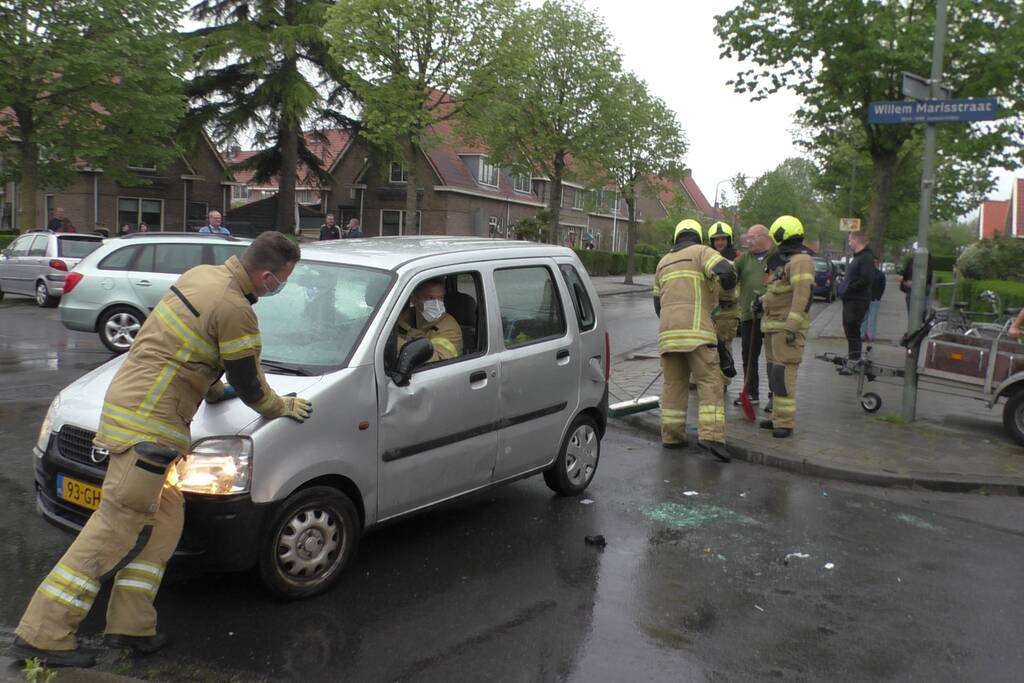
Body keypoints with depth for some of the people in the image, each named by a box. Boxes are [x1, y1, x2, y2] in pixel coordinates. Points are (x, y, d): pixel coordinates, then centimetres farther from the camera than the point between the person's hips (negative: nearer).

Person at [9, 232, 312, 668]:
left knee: (164, 519, 14)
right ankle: (42, 636, 6)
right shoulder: (235, 311, -18)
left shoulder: (202, 275, 9)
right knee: (117, 528, -3)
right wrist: (286, 407, 11)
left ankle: (130, 626, 20)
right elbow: (250, 388, -7)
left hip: (127, 402, 10)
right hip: (147, 424, -10)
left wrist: (214, 389, 29)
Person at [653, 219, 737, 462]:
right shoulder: (702, 252, 7)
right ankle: (710, 435, -17)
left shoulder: (664, 262, 24)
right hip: (696, 328, -5)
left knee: (674, 383, 12)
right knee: (710, 383, -5)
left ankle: (671, 435, 12)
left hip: (667, 331, 5)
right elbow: (725, 271, -12)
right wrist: (728, 284, 10)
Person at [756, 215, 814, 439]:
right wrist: (762, 301, 19)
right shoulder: (783, 259, 18)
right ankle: (778, 416, 19)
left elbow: (803, 295, -22)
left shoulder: (801, 260, -14)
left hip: (787, 326, -10)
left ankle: (785, 422, -8)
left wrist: (792, 327, -26)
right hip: (773, 325, 10)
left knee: (783, 373, -11)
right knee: (774, 372, 12)